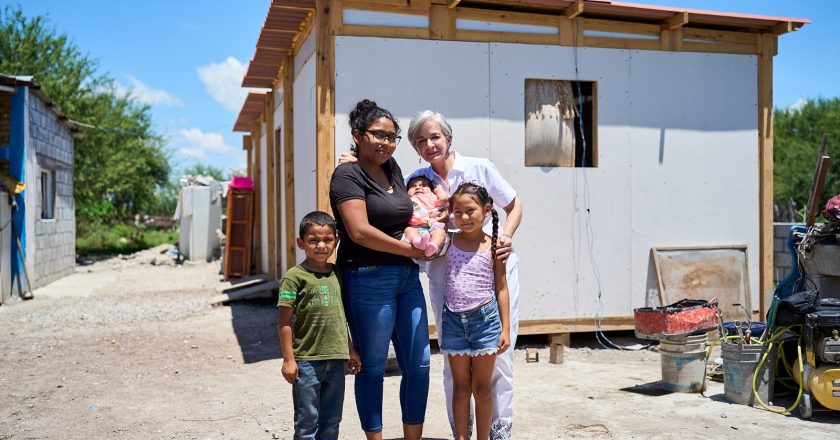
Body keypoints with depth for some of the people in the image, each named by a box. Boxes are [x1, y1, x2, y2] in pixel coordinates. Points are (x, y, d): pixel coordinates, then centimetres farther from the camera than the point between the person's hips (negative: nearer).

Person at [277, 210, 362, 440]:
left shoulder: (336, 274, 9)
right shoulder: (294, 276, -9)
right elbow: (284, 321, -8)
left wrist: (350, 350, 19)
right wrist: (288, 359, -11)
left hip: (336, 360, 5)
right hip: (306, 361, -5)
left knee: (332, 420, 14)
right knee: (307, 421, 5)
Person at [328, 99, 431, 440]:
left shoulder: (393, 168, 14)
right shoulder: (348, 175, -9)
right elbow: (360, 232, -19)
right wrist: (412, 250, -11)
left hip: (407, 277, 8)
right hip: (369, 280, -8)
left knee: (418, 365, 10)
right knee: (373, 368, 4)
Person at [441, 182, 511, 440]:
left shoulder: (493, 245, -4)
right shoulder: (449, 241, 2)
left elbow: (501, 288, 0)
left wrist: (505, 328, -2)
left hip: (485, 319, -2)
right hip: (454, 320, 2)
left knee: (482, 387, 9)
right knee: (460, 386, 11)